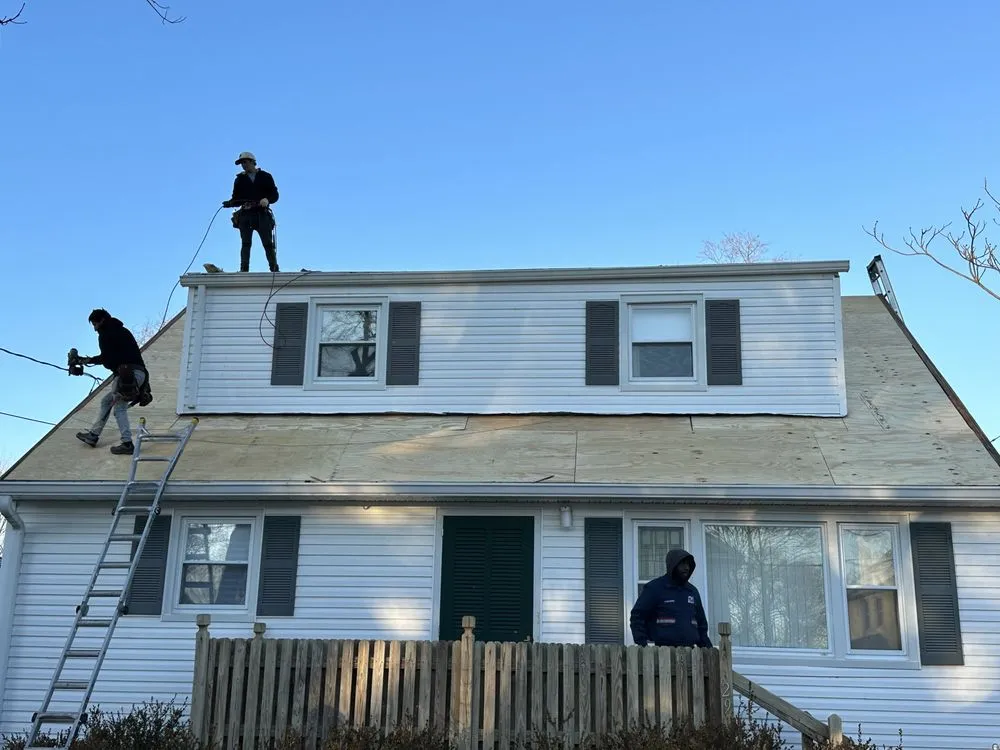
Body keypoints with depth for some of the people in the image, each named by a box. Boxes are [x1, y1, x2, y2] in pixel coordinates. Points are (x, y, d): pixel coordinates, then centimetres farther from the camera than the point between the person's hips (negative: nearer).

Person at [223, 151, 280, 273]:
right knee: (246, 244, -5)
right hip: (245, 215, 2)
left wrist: (267, 200, -14)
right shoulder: (240, 179, 18)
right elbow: (236, 199, 13)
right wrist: (229, 203, -9)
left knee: (268, 244, -5)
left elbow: (275, 195, 7)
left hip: (262, 215, -1)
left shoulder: (265, 177, 13)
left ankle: (275, 270, -4)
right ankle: (244, 270, -9)